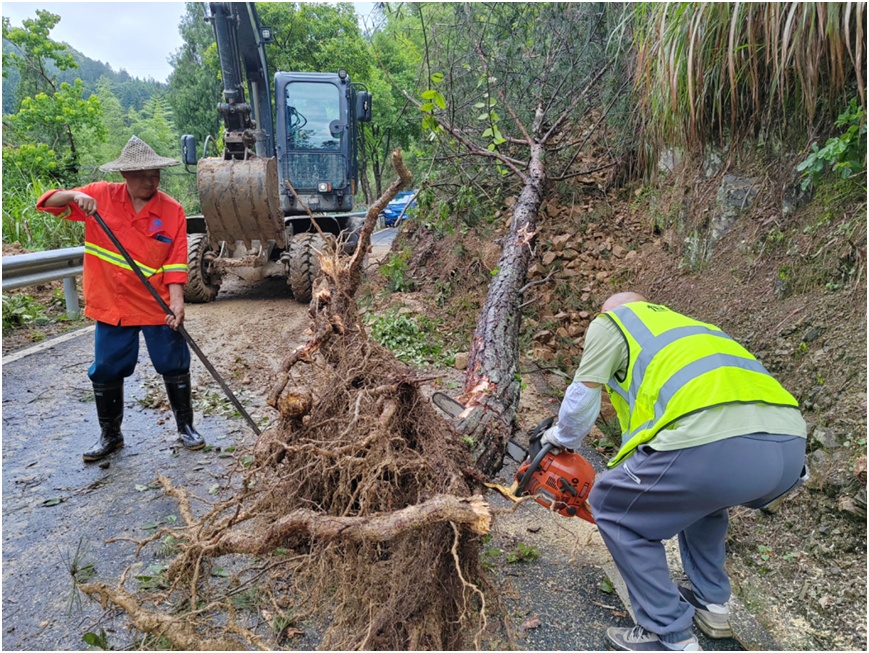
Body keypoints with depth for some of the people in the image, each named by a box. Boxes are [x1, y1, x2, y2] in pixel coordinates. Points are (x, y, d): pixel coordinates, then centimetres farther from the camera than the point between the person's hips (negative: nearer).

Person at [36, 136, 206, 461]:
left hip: (158, 307, -1)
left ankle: (186, 426, 25)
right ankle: (110, 435, 30)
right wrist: (74, 195, -20)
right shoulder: (100, 196, -2)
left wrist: (176, 300, -20)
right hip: (111, 306, 2)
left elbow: (175, 262, -8)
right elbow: (47, 203, 1)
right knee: (106, 372, 11)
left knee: (175, 367, 6)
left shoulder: (172, 210, -6)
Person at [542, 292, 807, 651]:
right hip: (789, 446, 8)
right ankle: (711, 602, 40)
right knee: (697, 491, 39)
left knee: (613, 506, 16)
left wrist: (561, 438, 43)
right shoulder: (684, 325, 39)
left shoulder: (609, 322, 20)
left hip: (716, 444, -8)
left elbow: (581, 403, 19)